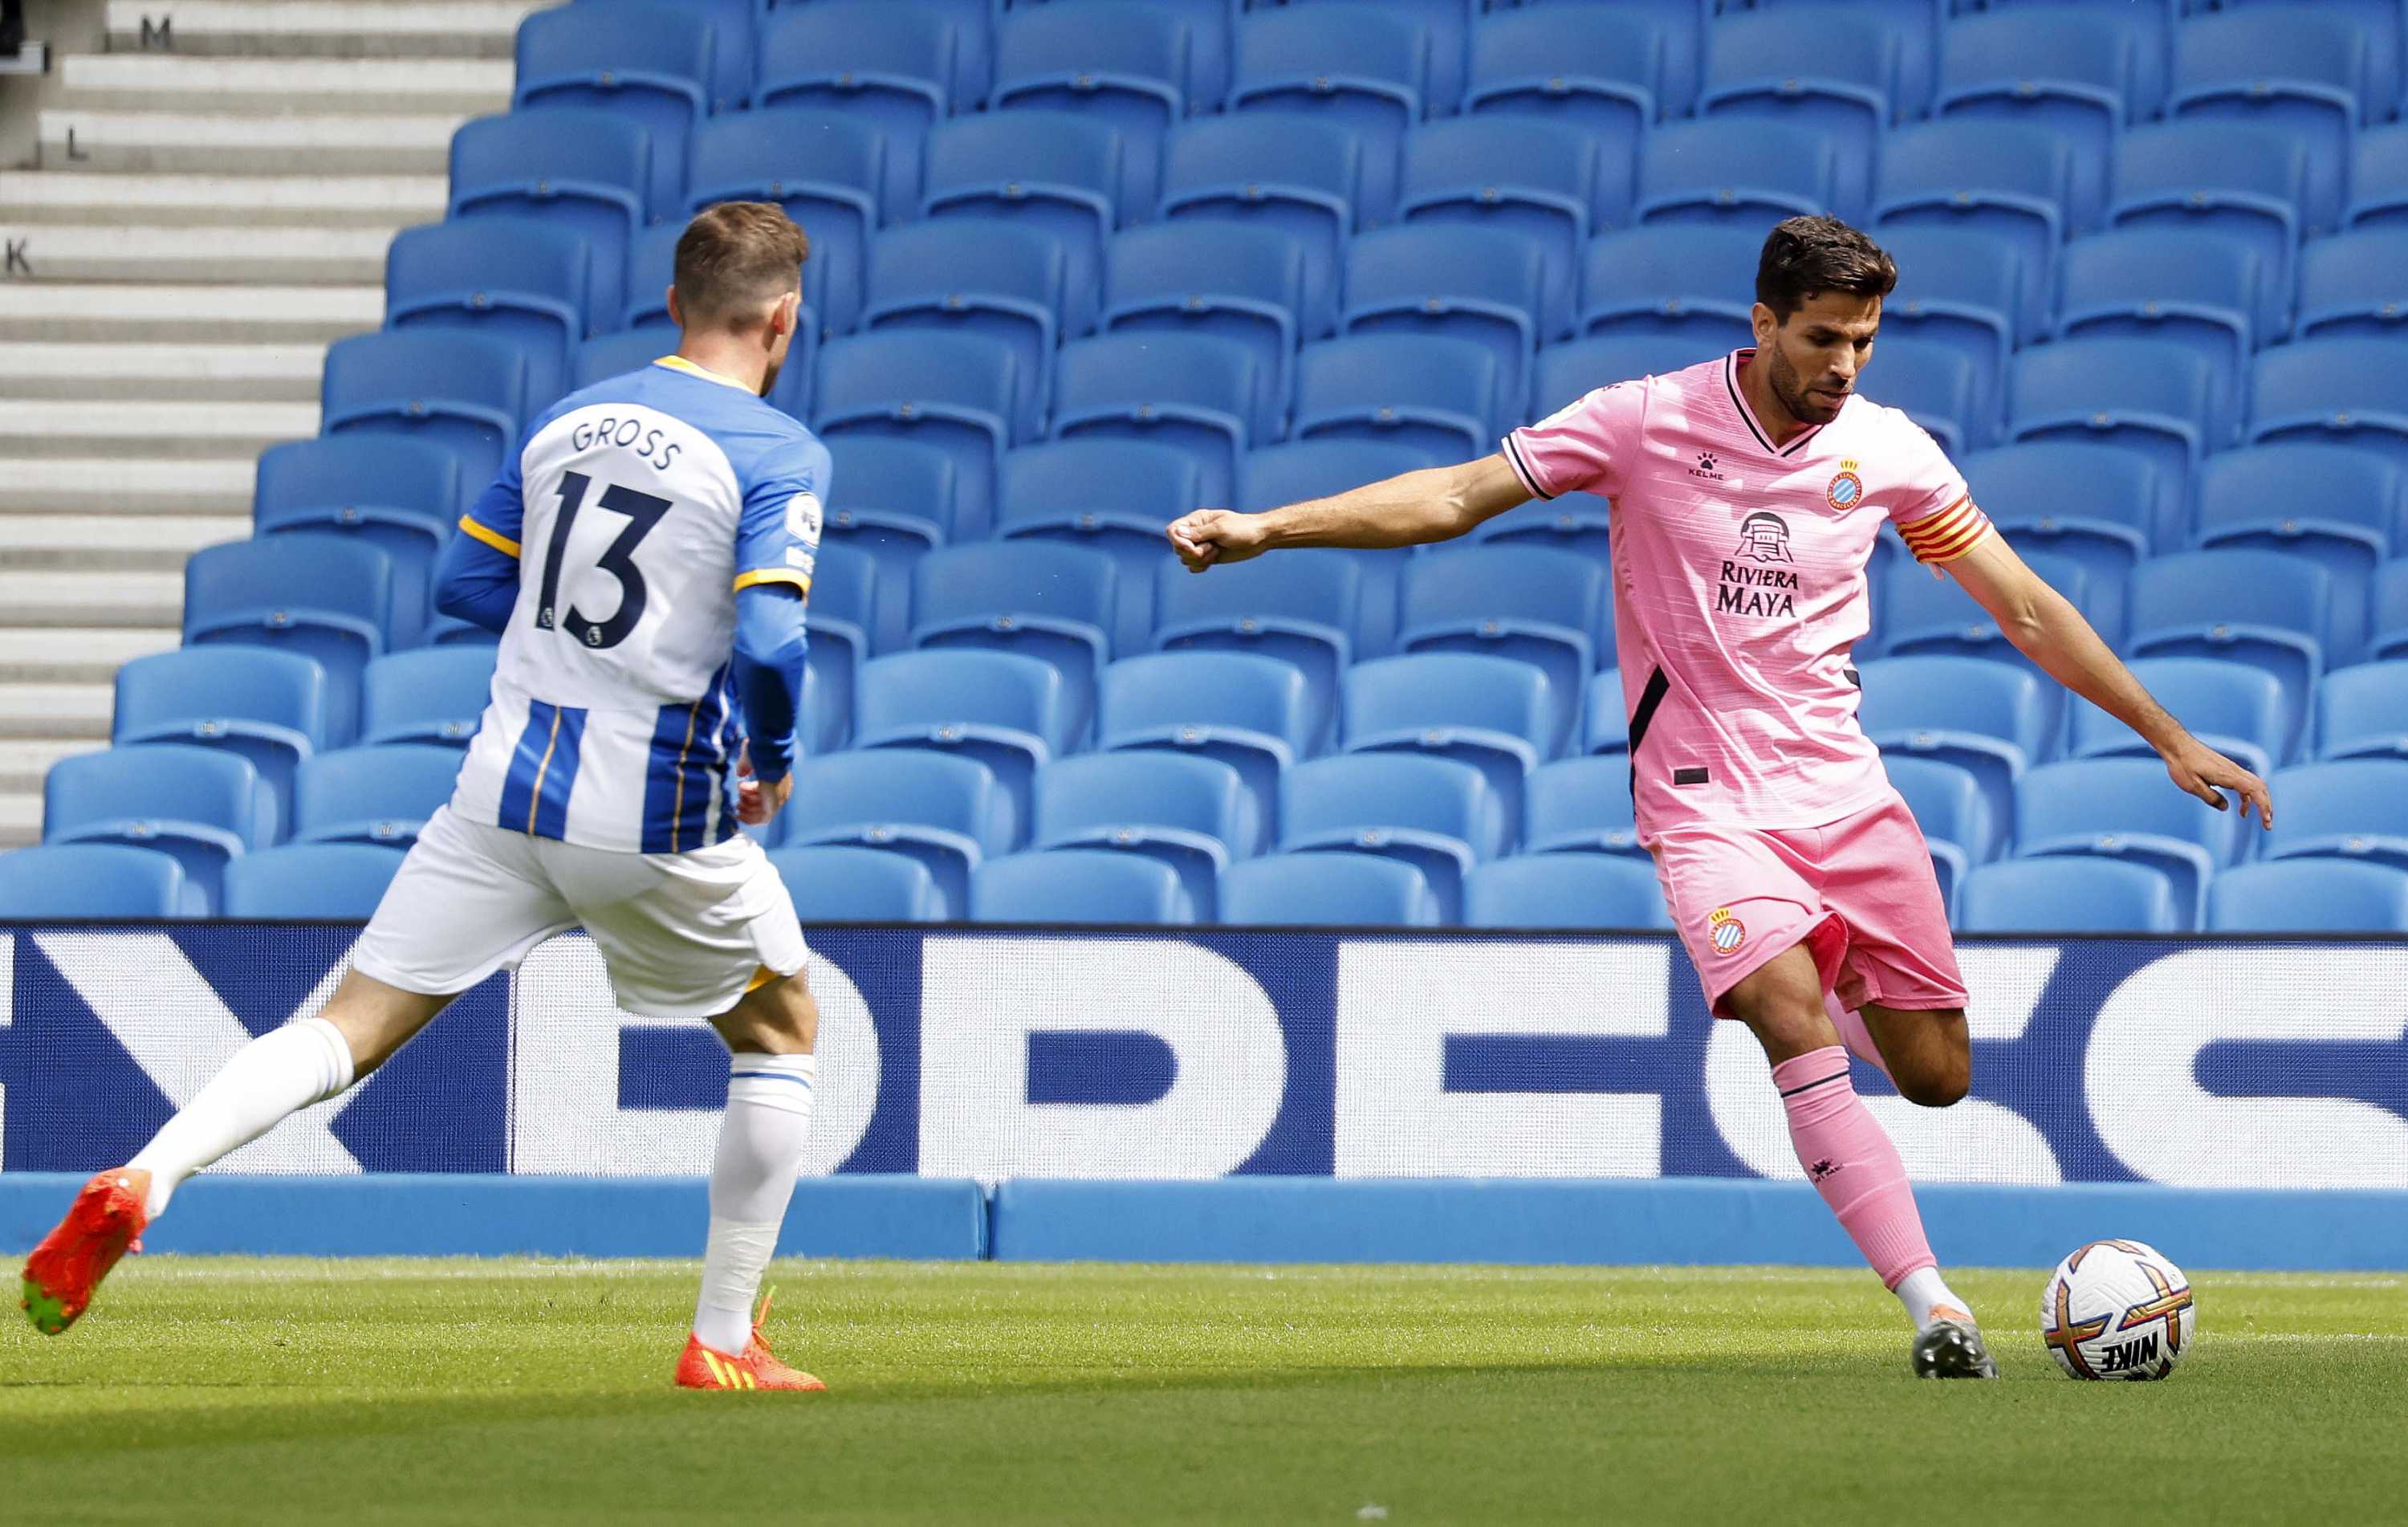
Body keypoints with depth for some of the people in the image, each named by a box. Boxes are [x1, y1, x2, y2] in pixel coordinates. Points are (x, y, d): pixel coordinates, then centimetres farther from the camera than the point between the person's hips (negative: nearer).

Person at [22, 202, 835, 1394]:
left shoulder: (566, 420, 10)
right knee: (780, 1031, 20)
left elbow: (463, 582, 16)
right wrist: (773, 757, -1)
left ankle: (146, 1178, -23)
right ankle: (723, 1341, 18)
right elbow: (769, 644, -20)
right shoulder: (780, 455, -8)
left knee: (353, 1028, 2)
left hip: (506, 793, 4)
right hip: (658, 821, -4)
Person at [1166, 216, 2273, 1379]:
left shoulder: (1886, 450, 0)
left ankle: (1844, 972, 39)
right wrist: (1265, 529, -16)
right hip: (1704, 801, -4)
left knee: (1936, 1075, 3)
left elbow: (2025, 608, 8)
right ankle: (1931, 1304, -28)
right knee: (1799, 1031, -26)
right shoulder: (1647, 423, -8)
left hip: (1844, 789, 4)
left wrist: (2172, 740, 9)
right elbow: (1455, 496, -7)